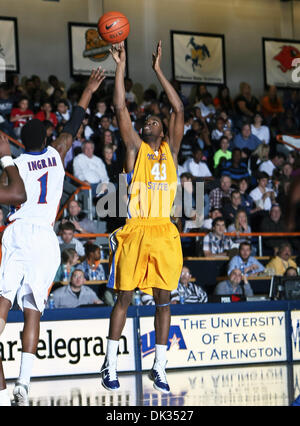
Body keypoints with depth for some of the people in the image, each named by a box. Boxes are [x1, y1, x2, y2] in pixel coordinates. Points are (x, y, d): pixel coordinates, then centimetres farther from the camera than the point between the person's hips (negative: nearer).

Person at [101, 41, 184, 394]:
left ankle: (159, 368, 10)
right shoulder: (135, 148, 8)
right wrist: (121, 66, 1)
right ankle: (110, 365, 6)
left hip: (164, 232, 3)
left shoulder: (170, 149, 15)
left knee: (163, 299, 4)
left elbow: (178, 109, 9)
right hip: (135, 231, -3)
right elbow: (120, 107, 1)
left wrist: (158, 70, 8)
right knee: (124, 298, 0)